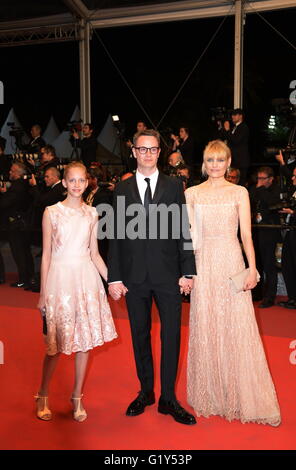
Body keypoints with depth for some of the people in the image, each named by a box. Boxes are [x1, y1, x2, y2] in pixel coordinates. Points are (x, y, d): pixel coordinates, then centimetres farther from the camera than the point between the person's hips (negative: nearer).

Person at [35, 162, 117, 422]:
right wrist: (43, 293, -1)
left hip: (87, 278, 3)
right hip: (60, 277, -3)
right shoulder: (52, 212, -1)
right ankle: (43, 396, 26)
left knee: (85, 340, 7)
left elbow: (94, 253, 11)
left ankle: (77, 397, 25)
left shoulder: (92, 213, 7)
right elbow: (46, 255, 0)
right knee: (57, 344, 3)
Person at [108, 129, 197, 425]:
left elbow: (183, 230, 2)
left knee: (171, 335, 2)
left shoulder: (174, 186, 4)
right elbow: (115, 235, 3)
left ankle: (168, 398, 17)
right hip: (134, 275, 1)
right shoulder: (122, 189, 5)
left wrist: (187, 271, -4)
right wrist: (114, 277, -2)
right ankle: (146, 392, 29)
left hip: (168, 273, -1)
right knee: (140, 335, 12)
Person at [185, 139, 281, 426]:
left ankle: (243, 397, 19)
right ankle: (210, 396, 25)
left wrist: (252, 269, -9)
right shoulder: (192, 194, 6)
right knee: (205, 329, 7)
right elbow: (186, 233, 4)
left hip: (232, 264, -1)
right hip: (203, 265, 1)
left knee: (238, 329, 1)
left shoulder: (239, 193, 4)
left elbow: (246, 234, 0)